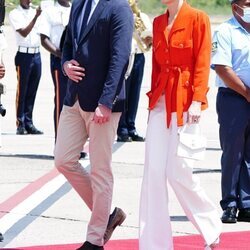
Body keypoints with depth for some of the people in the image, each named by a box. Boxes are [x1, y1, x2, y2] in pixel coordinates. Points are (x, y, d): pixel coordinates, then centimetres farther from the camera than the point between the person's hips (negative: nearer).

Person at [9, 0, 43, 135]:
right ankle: (20, 125, 1)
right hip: (24, 55, -5)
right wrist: (36, 17, -20)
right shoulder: (15, 14, -4)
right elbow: (24, 33, -15)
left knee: (32, 92, 7)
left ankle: (29, 124, 11)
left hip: (37, 54, 5)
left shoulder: (35, 12, 13)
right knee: (22, 92, -2)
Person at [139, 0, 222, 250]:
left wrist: (197, 101, -16)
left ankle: (211, 228, 16)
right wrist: (153, 100, 13)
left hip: (185, 102, -6)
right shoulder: (158, 23, 12)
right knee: (153, 171, -1)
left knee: (178, 172, -6)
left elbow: (202, 63, -9)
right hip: (161, 101, 6)